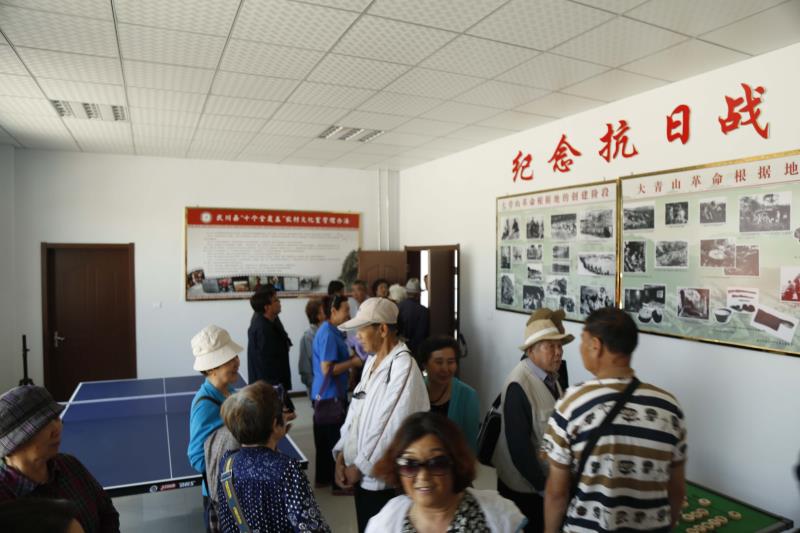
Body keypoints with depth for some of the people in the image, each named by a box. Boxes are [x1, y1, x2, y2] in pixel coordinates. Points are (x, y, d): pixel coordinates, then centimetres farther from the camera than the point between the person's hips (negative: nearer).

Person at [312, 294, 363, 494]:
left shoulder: (329, 331, 9)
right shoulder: (329, 334, -21)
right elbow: (327, 369, -25)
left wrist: (351, 358, 6)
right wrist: (353, 362, -17)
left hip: (325, 393, 10)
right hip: (330, 394, -10)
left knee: (325, 436, 18)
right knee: (336, 438, 2)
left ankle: (323, 477, 31)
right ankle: (339, 483, 14)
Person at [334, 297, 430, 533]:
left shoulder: (404, 366, -19)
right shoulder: (372, 361, 8)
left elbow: (392, 427, -21)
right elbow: (356, 411, 10)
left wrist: (359, 466, -13)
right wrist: (341, 455, 2)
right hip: (362, 474, 7)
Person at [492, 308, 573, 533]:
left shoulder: (552, 375, -2)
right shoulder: (519, 385, -25)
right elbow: (519, 446, -23)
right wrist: (542, 486, -15)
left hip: (546, 479, 7)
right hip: (524, 486, -7)